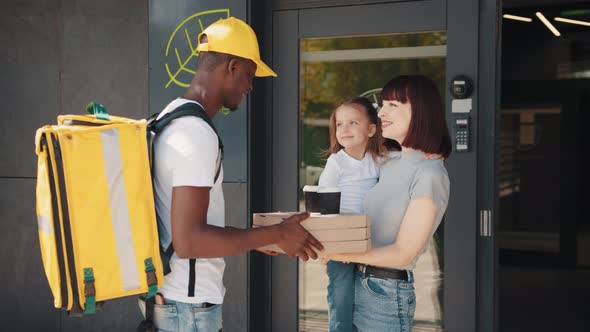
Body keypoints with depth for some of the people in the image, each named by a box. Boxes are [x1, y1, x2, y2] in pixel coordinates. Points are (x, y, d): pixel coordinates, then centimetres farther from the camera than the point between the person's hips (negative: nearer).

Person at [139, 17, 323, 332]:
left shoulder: (169, 119, 10)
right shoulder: (197, 133, -21)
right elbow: (188, 241, -27)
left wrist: (263, 237, 17)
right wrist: (277, 234, -18)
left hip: (167, 295, 9)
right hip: (188, 305, -9)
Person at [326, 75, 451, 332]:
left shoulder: (429, 174, -15)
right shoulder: (390, 162, 9)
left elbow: (404, 252, -17)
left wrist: (339, 254, -17)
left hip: (386, 294, -7)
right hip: (356, 283, 7)